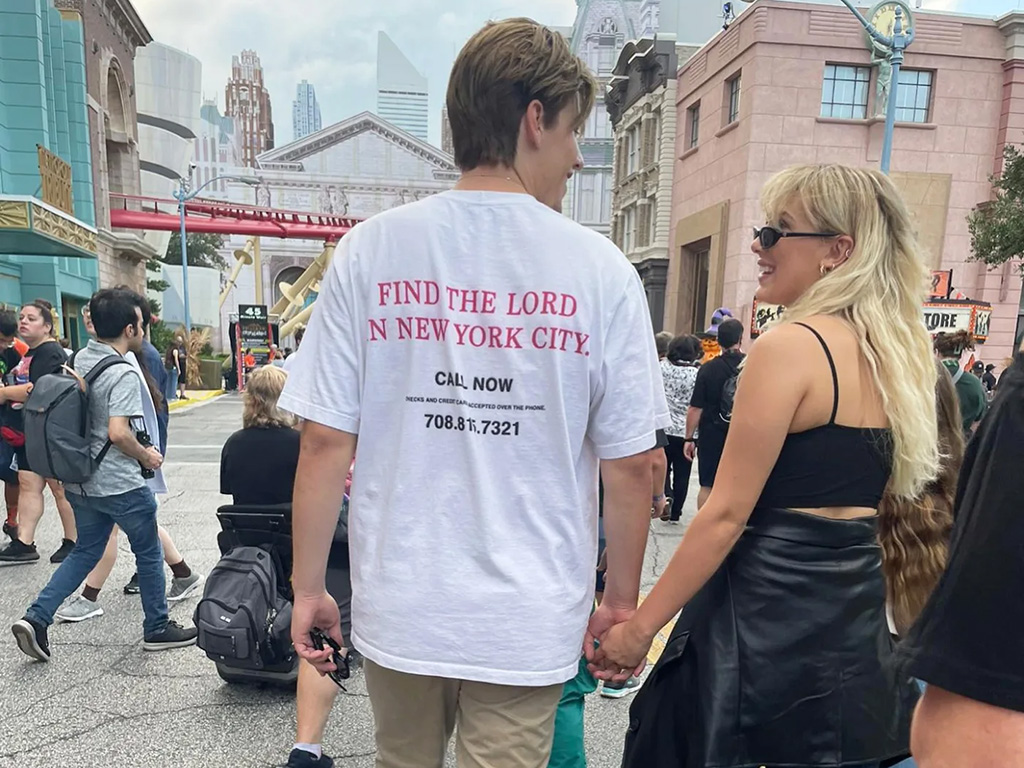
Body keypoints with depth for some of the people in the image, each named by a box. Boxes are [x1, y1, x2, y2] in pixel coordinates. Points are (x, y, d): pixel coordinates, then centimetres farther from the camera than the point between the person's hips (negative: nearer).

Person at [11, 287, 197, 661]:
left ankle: (36, 617, 12)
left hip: (81, 480, 8)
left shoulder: (80, 358, 4)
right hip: (121, 485, -7)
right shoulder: (123, 373, -21)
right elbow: (118, 432, -28)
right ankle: (157, 628, 23)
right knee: (149, 553, 10)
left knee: (85, 552, 23)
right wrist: (147, 456, -13)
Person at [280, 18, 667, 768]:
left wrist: (308, 586, 5)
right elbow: (630, 462, -6)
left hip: (398, 606, 3)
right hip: (528, 619, -2)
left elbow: (324, 440, -7)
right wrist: (623, 599, 8)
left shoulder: (370, 249, -7)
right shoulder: (598, 268, -10)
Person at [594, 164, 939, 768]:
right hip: (856, 619, 8)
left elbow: (727, 513, -20)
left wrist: (639, 627, -12)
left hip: (766, 612, -8)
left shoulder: (791, 346, -18)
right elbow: (890, 508, 14)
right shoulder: (899, 356, 6)